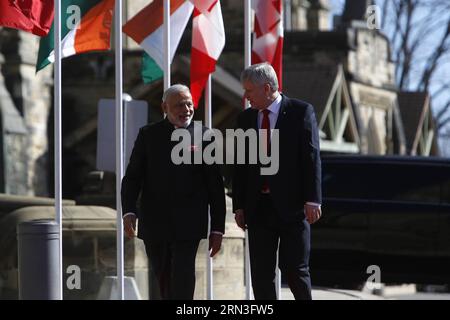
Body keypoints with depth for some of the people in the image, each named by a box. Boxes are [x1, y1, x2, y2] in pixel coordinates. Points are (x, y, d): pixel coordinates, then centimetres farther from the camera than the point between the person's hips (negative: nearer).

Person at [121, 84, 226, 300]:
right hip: (155, 223, 2)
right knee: (164, 282, 10)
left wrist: (217, 228, 1)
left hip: (188, 225, -2)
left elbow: (215, 186, 4)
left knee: (183, 280, -12)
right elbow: (132, 177, 5)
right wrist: (129, 211, -11)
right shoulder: (148, 135, 8)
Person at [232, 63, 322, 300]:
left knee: (294, 269, -5)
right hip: (259, 207, 4)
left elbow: (312, 157, -6)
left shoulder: (301, 111, -1)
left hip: (292, 205, -4)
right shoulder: (245, 118, 12)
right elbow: (240, 165, 13)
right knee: (261, 273, 2)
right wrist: (239, 206, 7)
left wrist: (312, 200, -13)